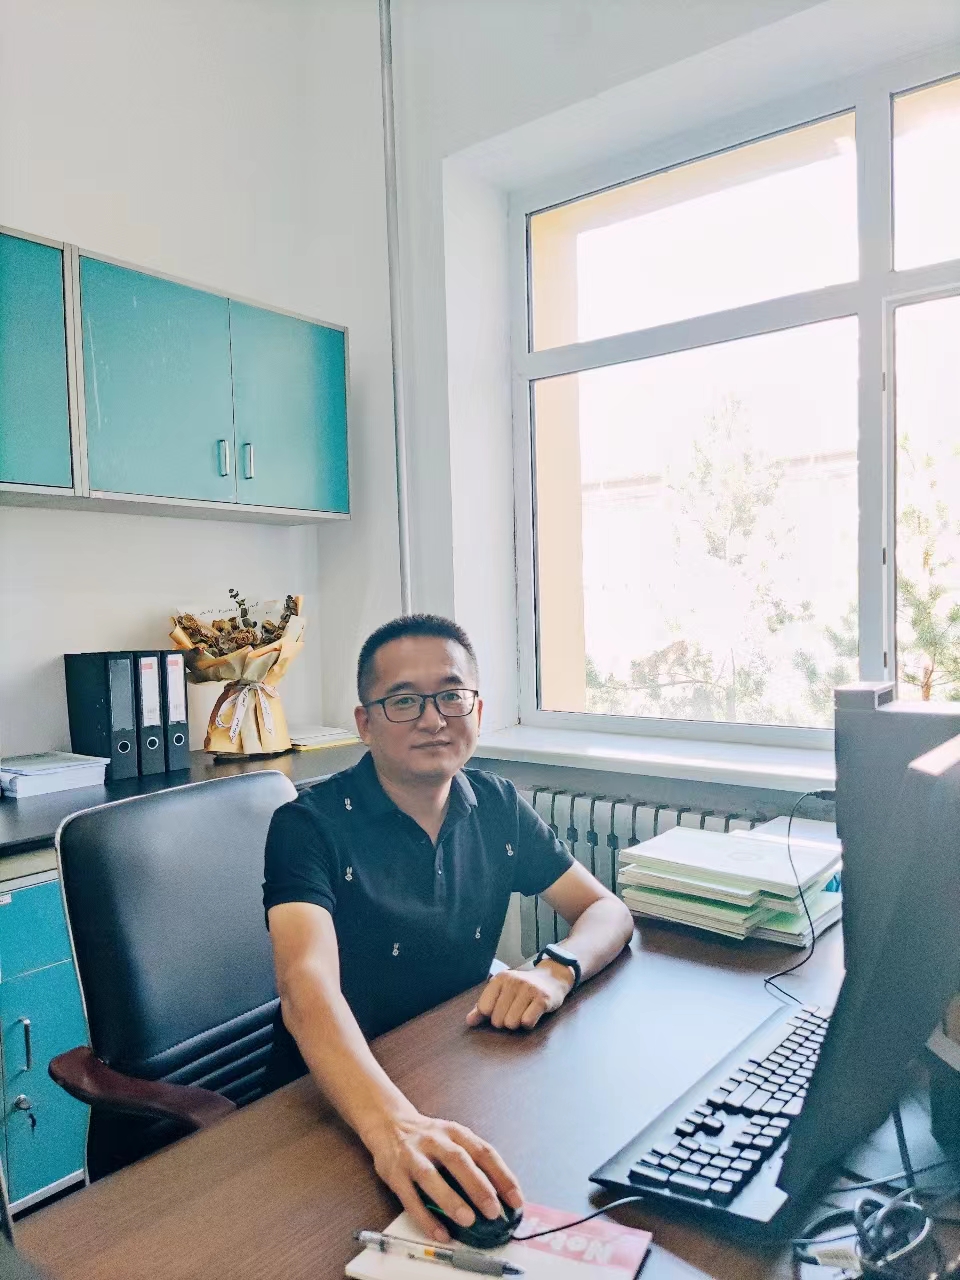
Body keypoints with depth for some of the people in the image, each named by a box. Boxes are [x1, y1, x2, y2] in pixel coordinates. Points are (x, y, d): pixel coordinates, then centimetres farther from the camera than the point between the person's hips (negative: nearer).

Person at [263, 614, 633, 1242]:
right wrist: (392, 1125, -48)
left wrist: (555, 971, -20)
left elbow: (608, 910, 2)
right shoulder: (311, 826, -16)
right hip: (339, 1104, -5)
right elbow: (309, 985, -30)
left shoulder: (498, 807, 0)